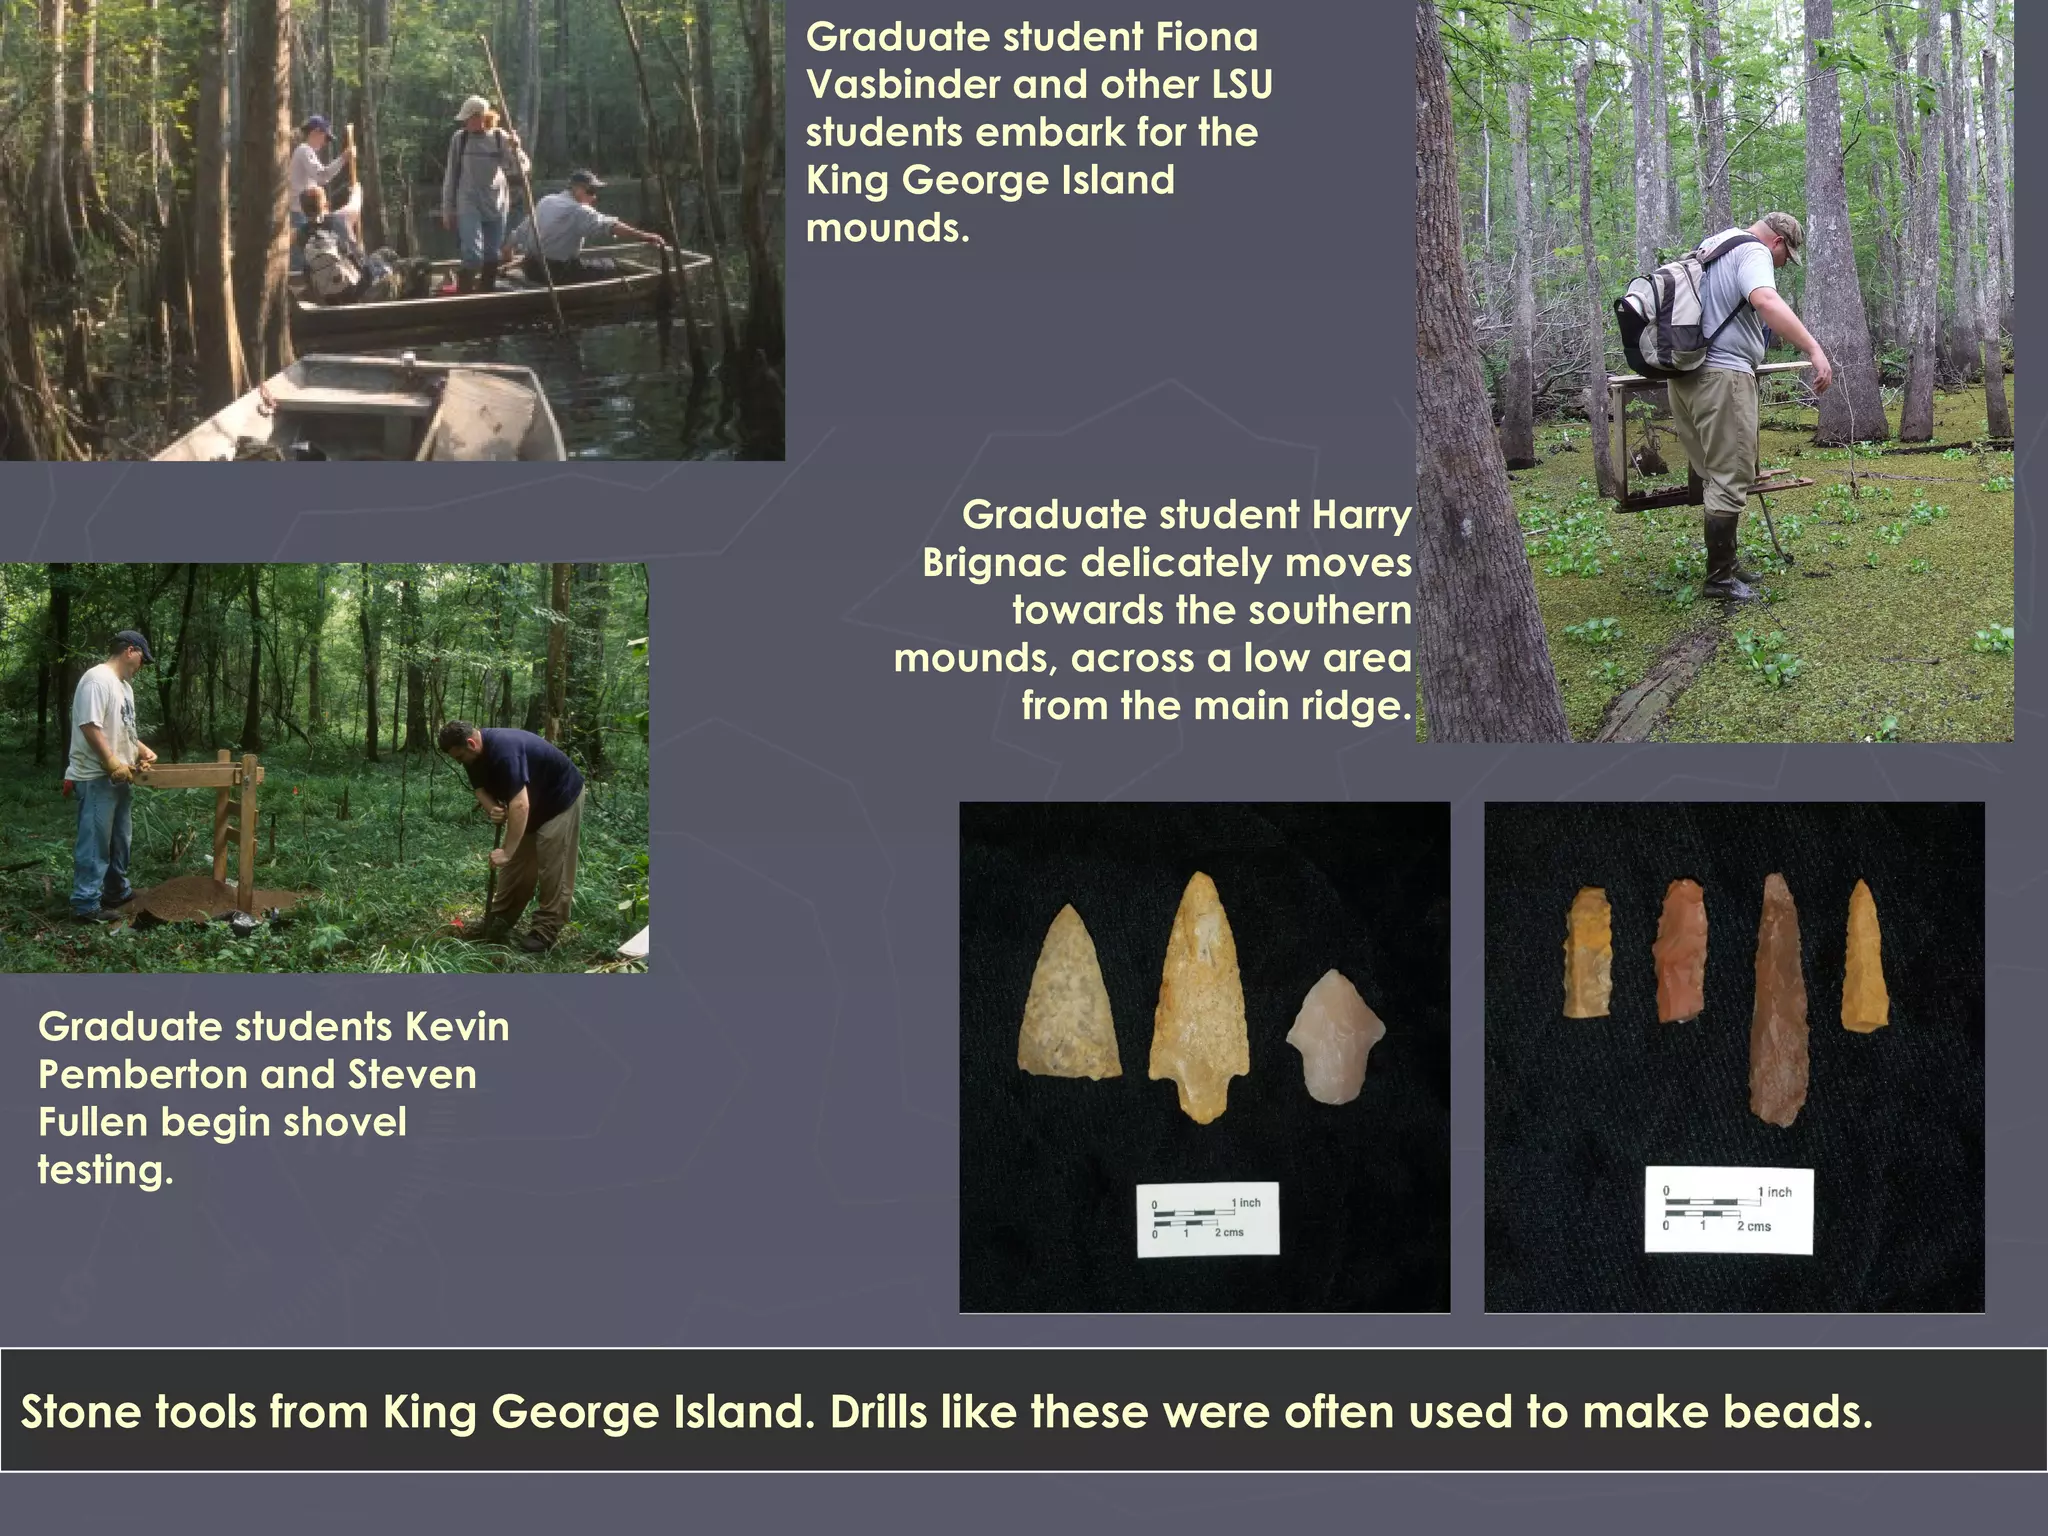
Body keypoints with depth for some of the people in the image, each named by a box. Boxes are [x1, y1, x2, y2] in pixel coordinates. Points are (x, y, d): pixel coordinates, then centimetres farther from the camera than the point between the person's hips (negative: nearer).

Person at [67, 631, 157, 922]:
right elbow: (89, 725, -23)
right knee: (94, 841, -9)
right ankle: (86, 905, -8)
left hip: (118, 777, 11)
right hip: (97, 778, -11)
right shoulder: (98, 679, -16)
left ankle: (116, 891, 31)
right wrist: (112, 763, -24)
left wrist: (141, 750, 13)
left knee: (118, 840, 19)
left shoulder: (123, 685, 17)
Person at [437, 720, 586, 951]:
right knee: (516, 864, 9)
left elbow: (520, 805, -41)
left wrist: (507, 852, -39)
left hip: (561, 797, -9)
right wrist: (491, 808, -25)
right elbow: (481, 789, 0)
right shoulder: (476, 754, -10)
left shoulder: (504, 750, -37)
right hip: (533, 803, 9)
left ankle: (546, 930, -5)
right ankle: (499, 922, 15)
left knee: (553, 867, -9)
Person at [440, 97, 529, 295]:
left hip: (496, 207, 2)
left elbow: (520, 170, -2)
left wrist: (515, 149, -21)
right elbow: (450, 176, 4)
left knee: (491, 257, 10)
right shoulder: (460, 138, -1)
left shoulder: (501, 138, -1)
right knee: (473, 255, -15)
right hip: (468, 207, -2)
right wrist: (447, 209, 4)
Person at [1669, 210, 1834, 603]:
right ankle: (1720, 578, -3)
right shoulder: (1753, 252, -6)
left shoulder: (1711, 245, 23)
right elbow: (1766, 301, -27)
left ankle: (1725, 565, 22)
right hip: (1722, 374, -10)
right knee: (1731, 479, -5)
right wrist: (1814, 350, -33)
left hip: (1686, 374, 10)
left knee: (1717, 475, 16)